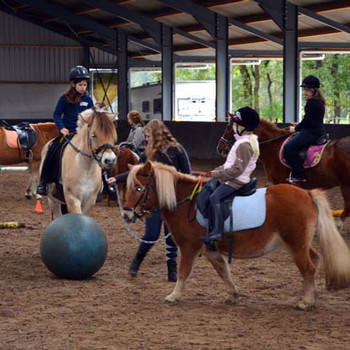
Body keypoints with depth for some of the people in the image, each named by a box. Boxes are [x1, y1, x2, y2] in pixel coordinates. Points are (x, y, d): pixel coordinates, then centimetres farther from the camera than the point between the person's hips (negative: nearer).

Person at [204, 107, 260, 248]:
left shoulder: (244, 145, -18)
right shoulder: (242, 141, 17)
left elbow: (237, 169, -24)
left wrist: (216, 174, -18)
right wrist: (215, 171, 13)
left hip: (237, 181, -11)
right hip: (232, 179, 11)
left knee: (214, 197, -25)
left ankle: (216, 232, -31)